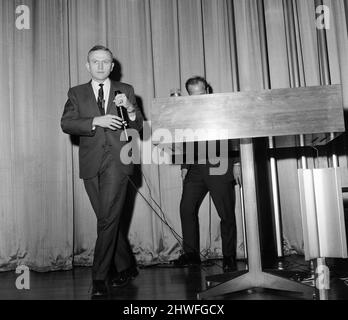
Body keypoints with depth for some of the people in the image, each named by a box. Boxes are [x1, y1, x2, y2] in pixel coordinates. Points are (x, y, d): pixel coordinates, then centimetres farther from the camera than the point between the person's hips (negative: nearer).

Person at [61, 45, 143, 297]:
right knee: (109, 220, 10)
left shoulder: (125, 90, 12)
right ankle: (126, 267, 26)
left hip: (117, 162, -2)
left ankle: (99, 278, -2)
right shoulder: (77, 93, 12)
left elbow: (138, 126, 8)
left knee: (108, 219, -10)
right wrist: (96, 121, -16)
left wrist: (130, 108, -12)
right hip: (91, 164, 2)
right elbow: (66, 124, -2)